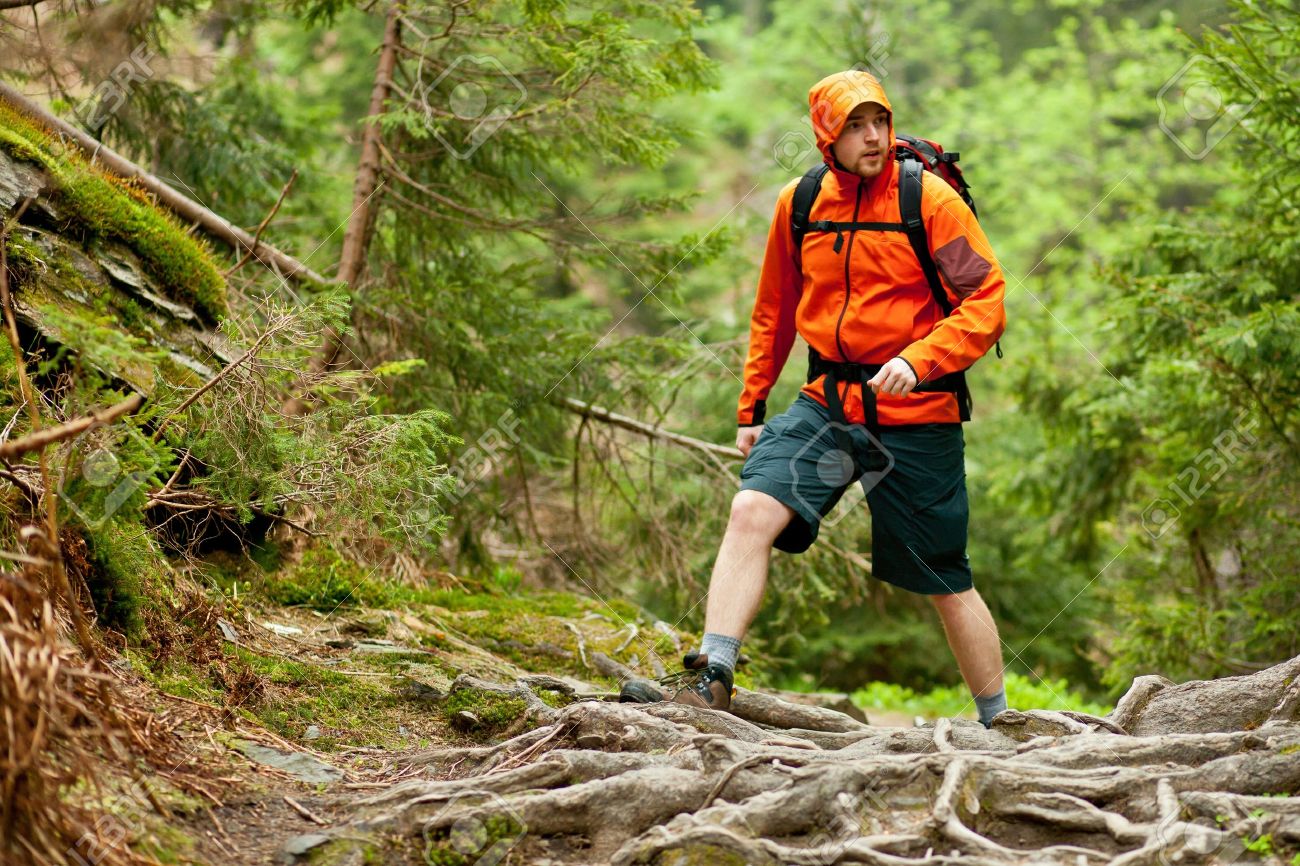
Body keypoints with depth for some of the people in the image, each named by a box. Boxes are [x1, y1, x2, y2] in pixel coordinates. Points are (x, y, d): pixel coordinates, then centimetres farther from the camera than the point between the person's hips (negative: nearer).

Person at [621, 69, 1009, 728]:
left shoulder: (930, 200, -9)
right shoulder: (797, 204, 4)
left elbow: (987, 302, -10)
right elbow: (774, 311, 17)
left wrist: (919, 359, -25)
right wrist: (751, 408, 17)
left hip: (915, 417, -3)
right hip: (826, 404, 3)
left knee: (947, 584, 6)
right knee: (751, 510, -20)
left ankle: (996, 723, 24)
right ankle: (709, 684, -18)